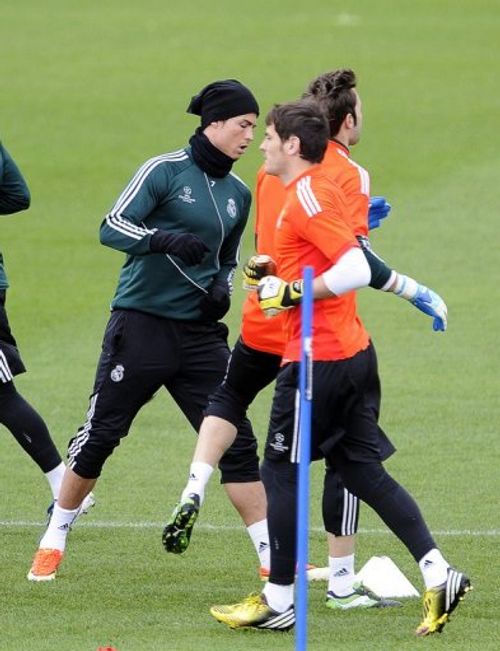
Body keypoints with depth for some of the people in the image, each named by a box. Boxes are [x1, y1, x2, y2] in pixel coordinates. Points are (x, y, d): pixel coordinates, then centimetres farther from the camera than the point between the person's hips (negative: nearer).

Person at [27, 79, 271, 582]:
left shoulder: (238, 194, 12)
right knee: (100, 434, 0)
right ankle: (53, 540, 17)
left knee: (236, 440, -2)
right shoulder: (165, 171, -7)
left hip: (200, 332, 5)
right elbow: (112, 228, -15)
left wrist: (222, 286, 4)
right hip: (141, 327, -5)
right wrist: (163, 239, -31)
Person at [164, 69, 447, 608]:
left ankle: (192, 496, 13)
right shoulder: (348, 175, -12)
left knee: (229, 397, 34)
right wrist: (415, 292, -17)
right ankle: (341, 581, 3)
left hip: (264, 322, 6)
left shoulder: (273, 169, 7)